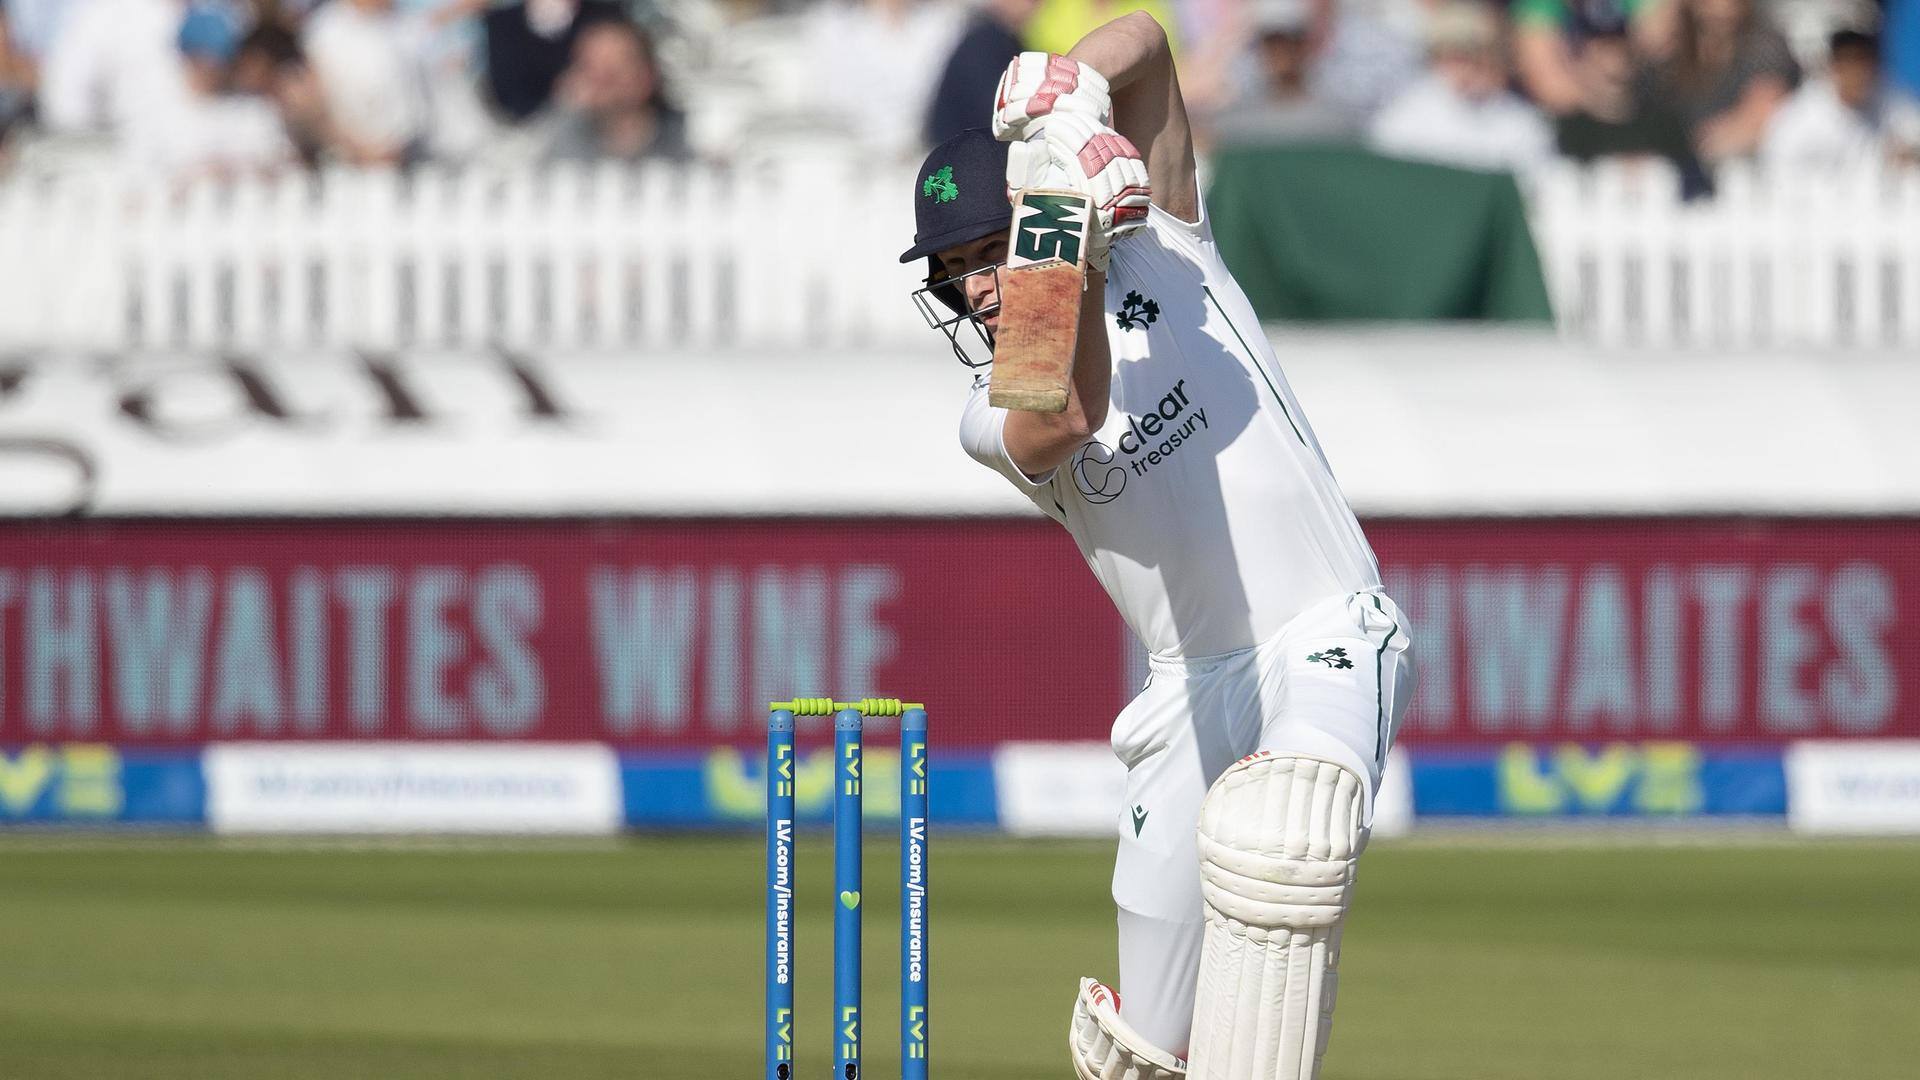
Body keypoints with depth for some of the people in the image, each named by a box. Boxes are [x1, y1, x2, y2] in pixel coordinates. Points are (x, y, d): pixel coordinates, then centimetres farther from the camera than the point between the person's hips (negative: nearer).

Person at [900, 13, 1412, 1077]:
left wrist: (1068, 83, -30)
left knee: (1267, 833, -36)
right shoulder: (994, 418, 1)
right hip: (1198, 688, 3)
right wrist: (1069, 244, -36)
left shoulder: (1163, 258, 1)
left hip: (1329, 642, -3)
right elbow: (1072, 416, -25)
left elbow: (1144, 41, -9)